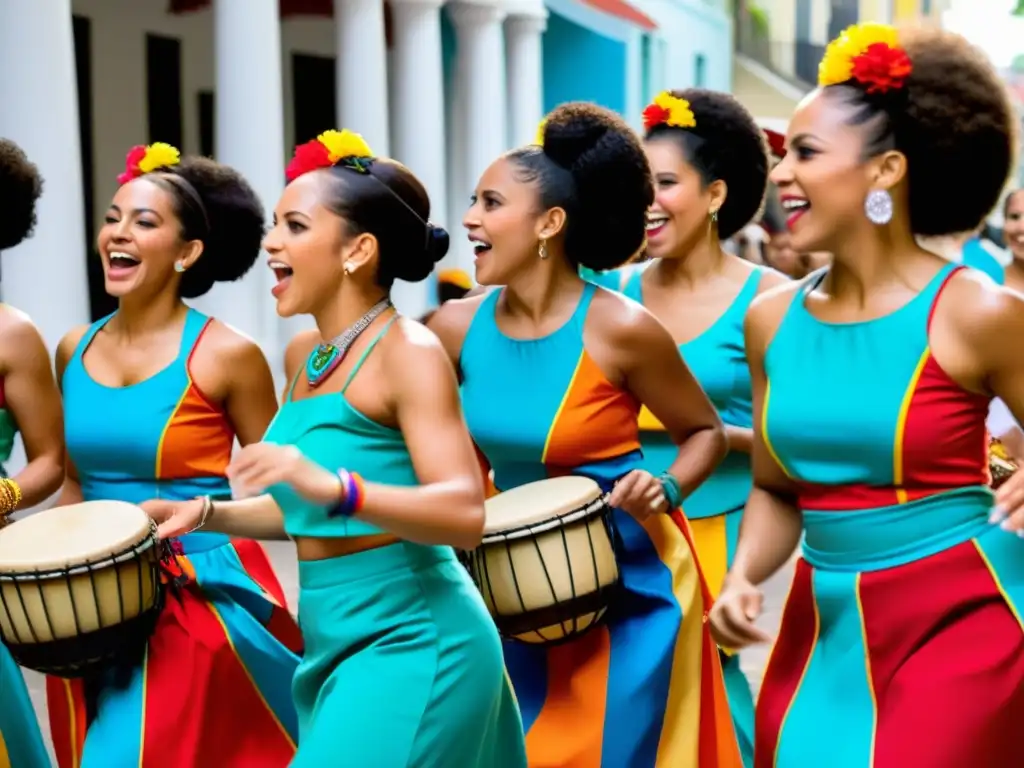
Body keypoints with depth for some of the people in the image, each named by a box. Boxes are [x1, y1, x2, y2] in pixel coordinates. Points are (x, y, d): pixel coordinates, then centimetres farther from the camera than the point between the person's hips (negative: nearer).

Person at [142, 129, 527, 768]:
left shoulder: (408, 351, -14)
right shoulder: (303, 358, 10)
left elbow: (465, 515, -23)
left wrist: (334, 487, -35)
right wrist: (206, 513, 8)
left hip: (413, 644, -8)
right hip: (335, 645, 8)